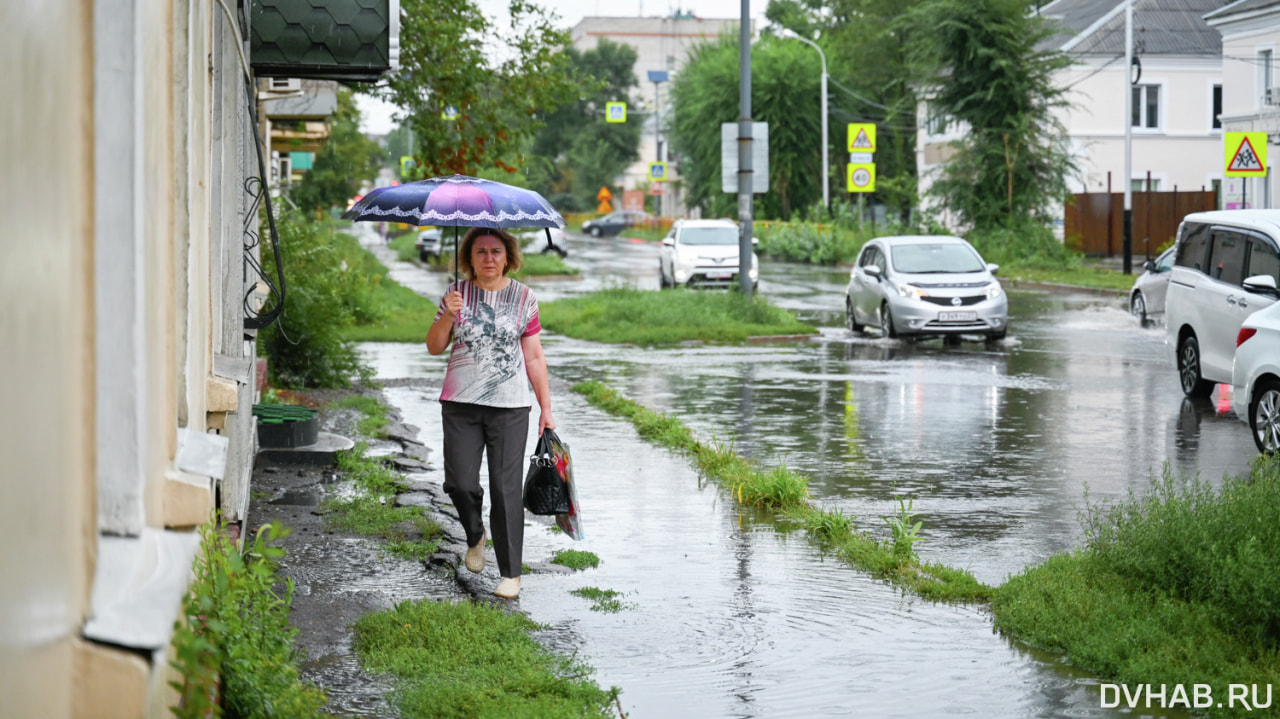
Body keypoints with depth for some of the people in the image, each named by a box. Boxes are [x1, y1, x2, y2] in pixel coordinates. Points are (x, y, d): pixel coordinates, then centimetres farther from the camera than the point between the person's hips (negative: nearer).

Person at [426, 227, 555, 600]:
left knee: (506, 488, -4)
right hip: (461, 403, 1)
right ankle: (475, 535, 30)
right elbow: (434, 347, 3)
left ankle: (511, 573, 2)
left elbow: (534, 358, 6)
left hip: (510, 405, -1)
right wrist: (448, 315, -15)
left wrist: (546, 408, 4)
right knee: (460, 483, -2)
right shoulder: (457, 293, 5)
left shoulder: (524, 298, 3)